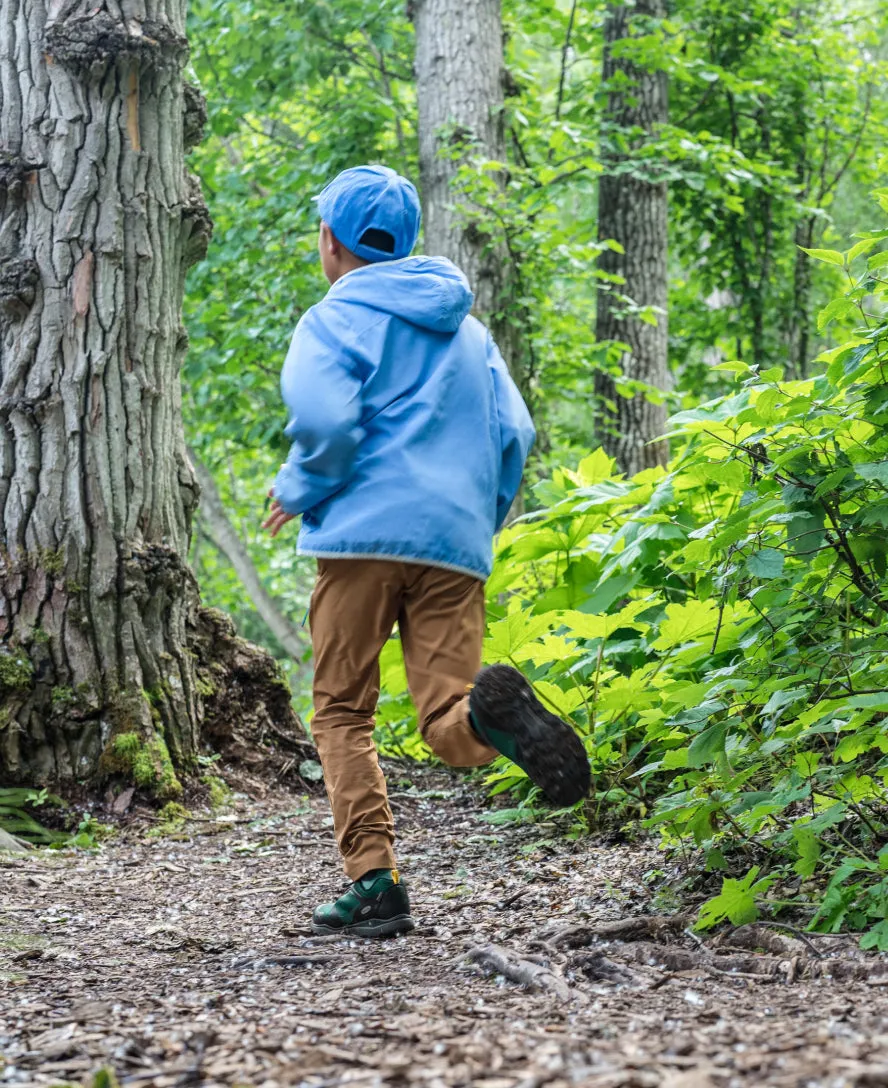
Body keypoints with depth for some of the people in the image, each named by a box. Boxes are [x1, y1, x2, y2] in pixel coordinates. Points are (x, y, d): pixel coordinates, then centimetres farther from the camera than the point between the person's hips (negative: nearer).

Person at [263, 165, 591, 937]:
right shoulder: (466, 328, 21)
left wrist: (297, 492, 2)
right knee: (449, 725, -2)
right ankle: (492, 709, -38)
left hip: (365, 534, -4)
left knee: (343, 715, 8)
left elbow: (324, 420, -15)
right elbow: (514, 433, 13)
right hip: (457, 544, 4)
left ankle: (374, 881, -3)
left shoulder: (335, 320, 3)